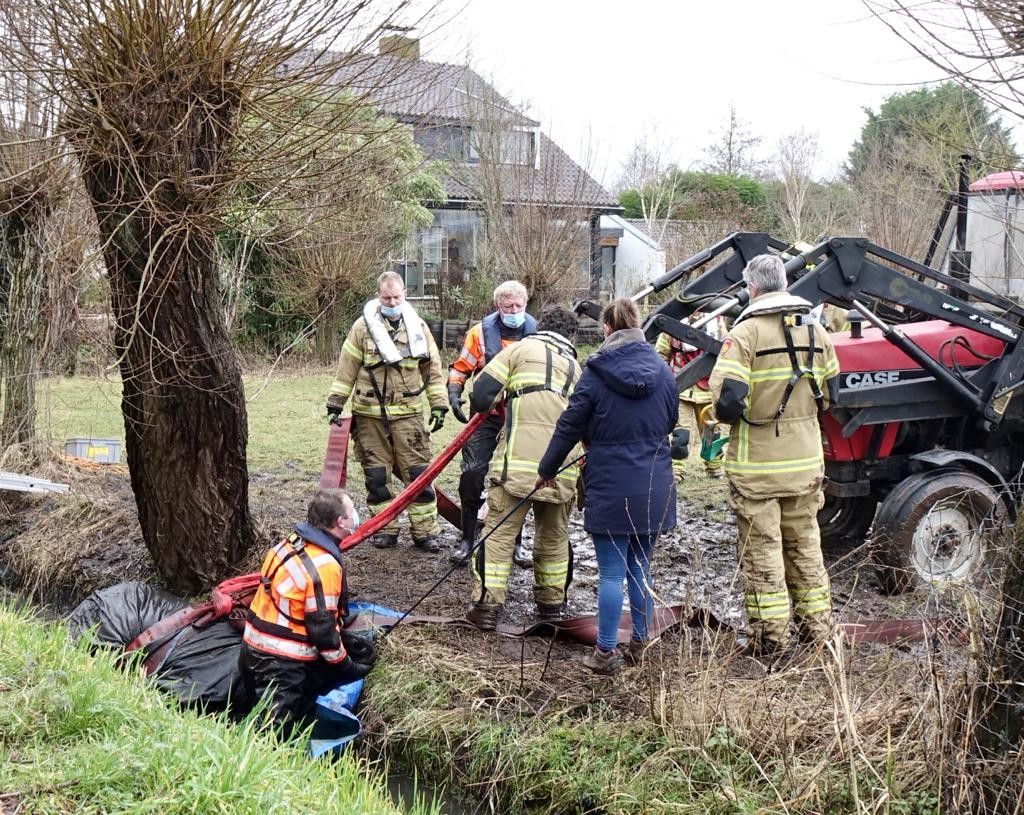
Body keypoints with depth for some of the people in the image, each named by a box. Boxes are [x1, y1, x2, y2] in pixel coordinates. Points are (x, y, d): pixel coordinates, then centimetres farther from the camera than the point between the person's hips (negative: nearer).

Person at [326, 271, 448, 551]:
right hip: (370, 415, 0)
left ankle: (425, 531, 6)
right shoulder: (363, 327, 0)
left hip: (407, 414, 0)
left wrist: (439, 405, 7)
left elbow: (433, 369, 10)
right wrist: (335, 404, 2)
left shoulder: (417, 327, 6)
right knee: (376, 475, 6)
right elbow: (346, 369, 3)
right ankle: (385, 529, 17)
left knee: (417, 473, -1)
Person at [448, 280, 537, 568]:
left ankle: (515, 542, 19)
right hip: (486, 415, -1)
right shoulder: (481, 332, -3)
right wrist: (454, 394, -12)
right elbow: (461, 368, 2)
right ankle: (468, 538, 6)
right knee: (472, 474, -7)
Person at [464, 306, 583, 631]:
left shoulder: (521, 349, 7)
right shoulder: (577, 368, 22)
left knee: (499, 533, 2)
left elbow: (480, 395, 0)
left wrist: (486, 405, 21)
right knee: (555, 537, 19)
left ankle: (487, 607, 0)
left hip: (519, 462, -4)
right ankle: (552, 604, 27)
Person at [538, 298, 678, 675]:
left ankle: (606, 652, 6)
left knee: (612, 572, 1)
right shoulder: (662, 371, 2)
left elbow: (569, 427, -4)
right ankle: (640, 643, 23)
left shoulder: (596, 373, -10)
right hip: (653, 487, 4)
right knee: (640, 567, 16)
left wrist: (546, 470, 9)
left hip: (610, 488, -4)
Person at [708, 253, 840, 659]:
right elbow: (830, 391, 12)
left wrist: (729, 416, 0)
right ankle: (816, 628, 24)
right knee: (805, 543, 17)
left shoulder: (746, 333, -15)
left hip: (757, 462, -5)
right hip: (805, 462, 5)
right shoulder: (815, 330, 5)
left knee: (761, 549, 4)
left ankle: (769, 637, 8)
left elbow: (727, 400, -22)